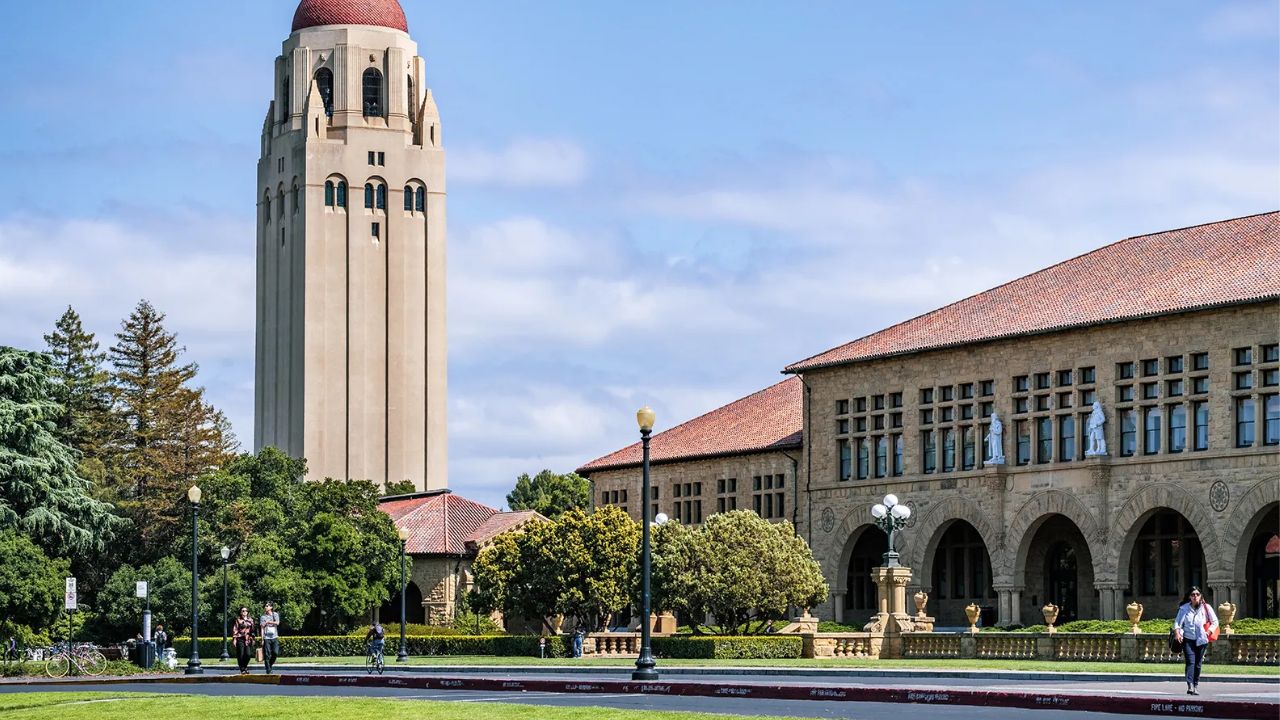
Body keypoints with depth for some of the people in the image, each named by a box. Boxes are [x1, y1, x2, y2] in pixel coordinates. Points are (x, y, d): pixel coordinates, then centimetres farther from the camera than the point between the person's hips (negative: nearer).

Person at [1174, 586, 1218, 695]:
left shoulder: (1206, 608, 2)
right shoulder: (1184, 608, 1)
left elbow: (1215, 622, 7)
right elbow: (1177, 622, 1)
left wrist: (1209, 632, -7)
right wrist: (1177, 633, -15)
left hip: (1201, 640, 1)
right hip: (1188, 639, -1)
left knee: (1198, 664, 7)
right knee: (1190, 662, -14)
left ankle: (1196, 686, 18)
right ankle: (1190, 686, -24)